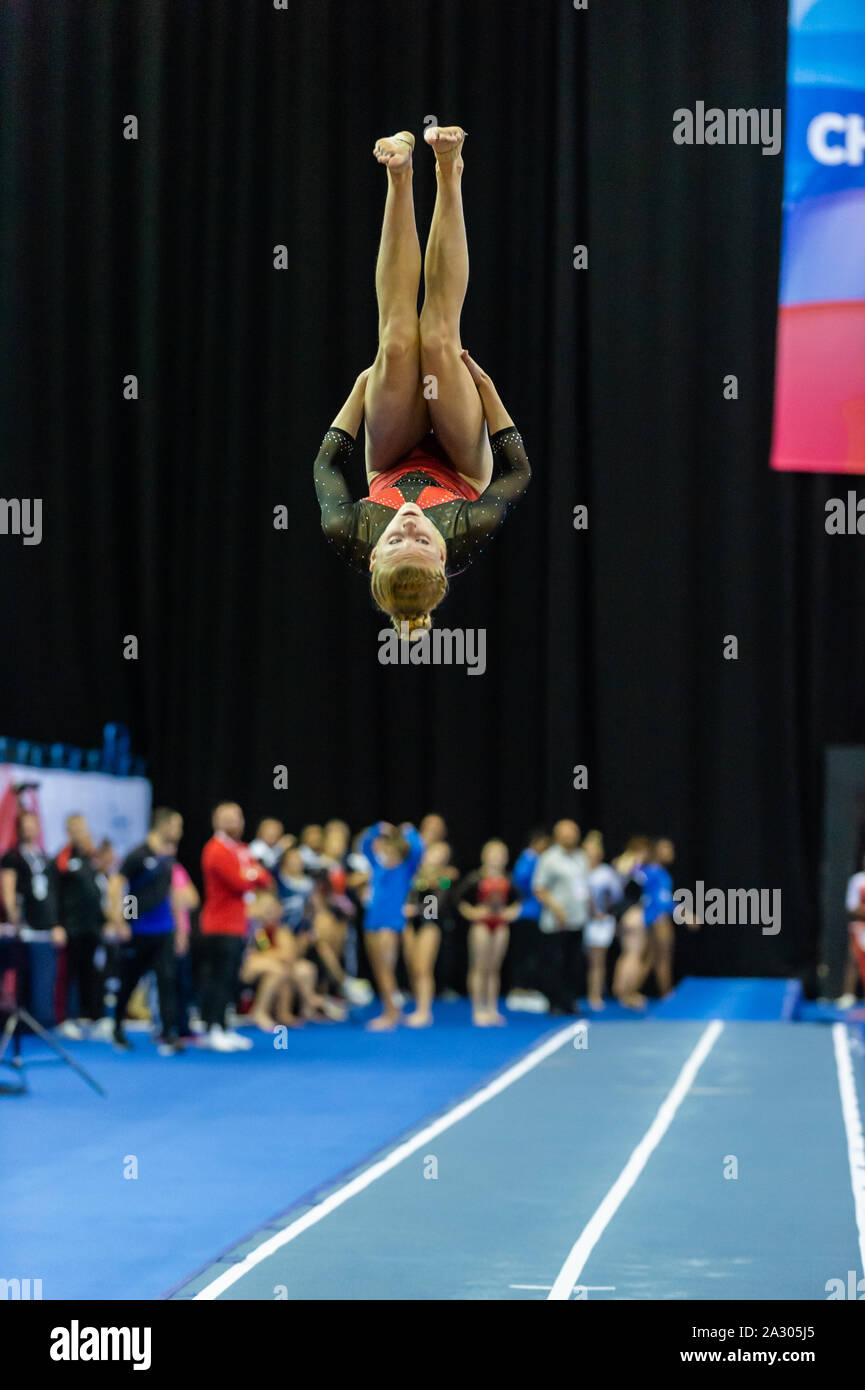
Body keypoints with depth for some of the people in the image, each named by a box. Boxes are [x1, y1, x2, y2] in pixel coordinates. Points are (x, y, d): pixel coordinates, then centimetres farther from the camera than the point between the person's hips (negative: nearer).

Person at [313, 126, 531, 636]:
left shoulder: (351, 536, -44)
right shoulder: (467, 534, -46)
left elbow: (327, 463, -22)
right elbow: (519, 470, -27)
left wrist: (364, 383, -14)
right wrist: (483, 382, -23)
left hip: (390, 463, 1)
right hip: (460, 466, -1)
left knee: (397, 342, -23)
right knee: (438, 338, -22)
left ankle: (401, 179, -11)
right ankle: (448, 175, -10)